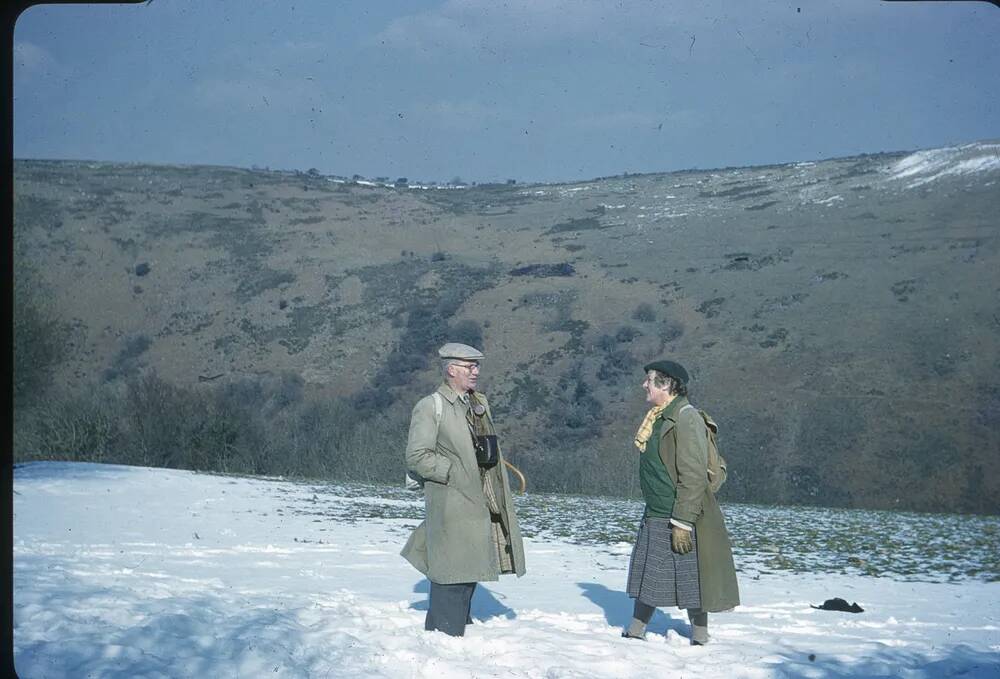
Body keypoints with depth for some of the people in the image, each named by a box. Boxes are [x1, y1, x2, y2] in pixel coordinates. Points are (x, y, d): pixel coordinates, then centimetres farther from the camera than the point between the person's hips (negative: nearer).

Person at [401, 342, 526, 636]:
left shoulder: (480, 404, 17)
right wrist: (455, 473, -15)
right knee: (452, 578, -6)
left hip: (480, 505, 8)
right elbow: (417, 457, -11)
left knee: (468, 575, 14)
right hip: (451, 505, -8)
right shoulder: (430, 407, -7)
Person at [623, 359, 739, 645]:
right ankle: (634, 633, 21)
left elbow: (693, 476, -22)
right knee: (647, 578, 13)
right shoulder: (658, 418, 13)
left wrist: (682, 523, -24)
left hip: (682, 520, -9)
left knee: (690, 581, -1)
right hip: (654, 520, 9)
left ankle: (699, 641, 10)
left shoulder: (686, 417, -16)